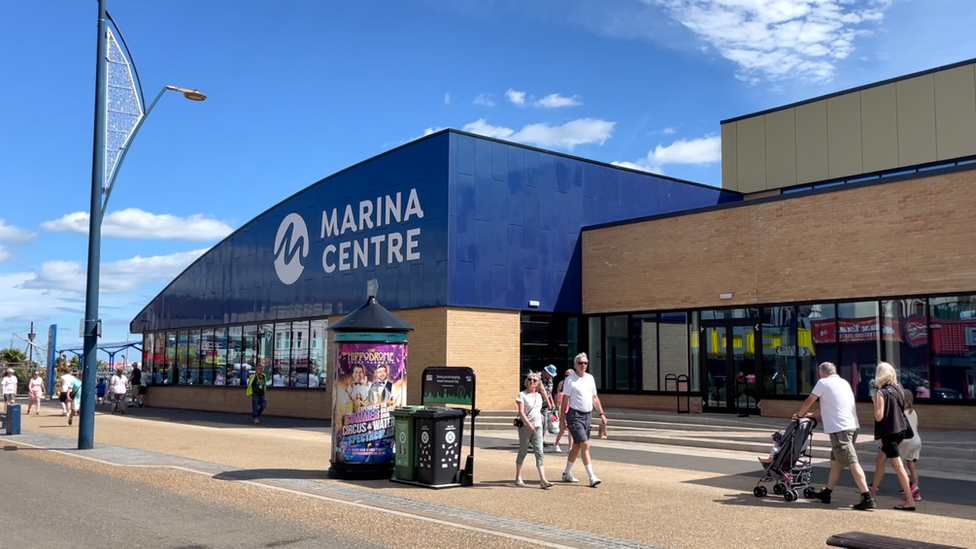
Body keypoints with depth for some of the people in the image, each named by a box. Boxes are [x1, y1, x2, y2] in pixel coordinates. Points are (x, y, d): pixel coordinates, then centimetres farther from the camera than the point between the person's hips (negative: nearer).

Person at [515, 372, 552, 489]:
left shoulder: (539, 395, 12)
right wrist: (529, 424, -24)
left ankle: (543, 480, -10)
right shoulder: (522, 395, -5)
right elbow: (521, 412, -14)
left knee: (540, 453, -4)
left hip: (537, 426, 4)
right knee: (523, 452, 6)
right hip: (525, 426, -4)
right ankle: (518, 478, 18)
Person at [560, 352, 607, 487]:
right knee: (585, 445, -13)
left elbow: (595, 398, 17)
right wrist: (563, 418, -11)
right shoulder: (570, 380, -9)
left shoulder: (590, 378, 10)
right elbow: (565, 400, -9)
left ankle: (567, 473, 27)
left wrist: (601, 413, 12)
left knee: (577, 445, 14)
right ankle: (592, 477, -12)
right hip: (575, 415, -7)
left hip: (588, 415, 7)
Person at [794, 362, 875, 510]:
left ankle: (867, 498, -14)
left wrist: (799, 415, 21)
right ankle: (827, 493, 25)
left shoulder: (824, 382, -3)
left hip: (839, 429, -9)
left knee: (852, 463, -10)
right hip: (852, 426, 9)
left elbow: (808, 402, 4)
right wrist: (812, 415, 38)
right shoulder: (844, 383, 21)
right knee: (835, 460, 17)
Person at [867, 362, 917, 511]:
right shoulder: (898, 389, 7)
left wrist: (875, 401, -7)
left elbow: (879, 416, -19)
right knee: (879, 461, 19)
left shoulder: (881, 392, -15)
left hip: (889, 432, -8)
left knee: (898, 466, -5)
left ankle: (909, 501, -5)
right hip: (900, 429, 8)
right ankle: (872, 492, 28)